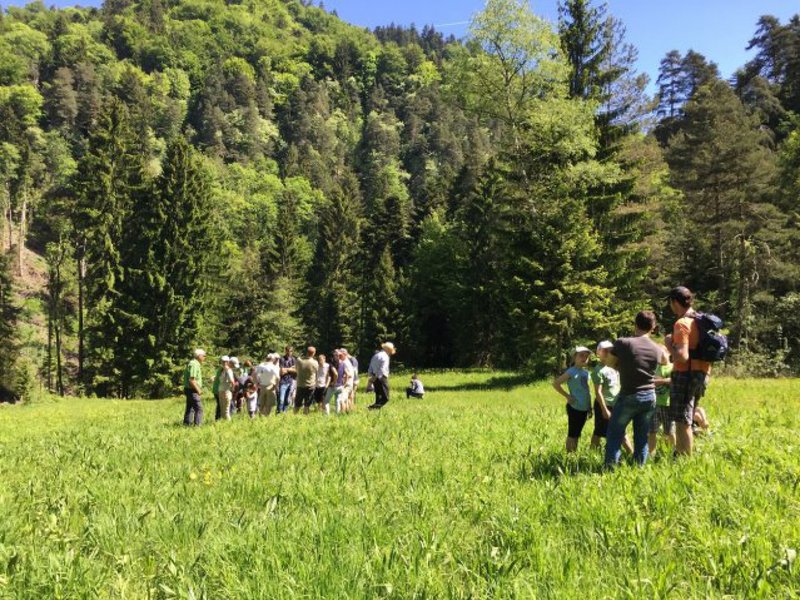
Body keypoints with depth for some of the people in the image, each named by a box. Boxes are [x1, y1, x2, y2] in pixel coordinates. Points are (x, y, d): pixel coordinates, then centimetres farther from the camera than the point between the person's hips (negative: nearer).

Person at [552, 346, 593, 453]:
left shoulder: (586, 372, 10)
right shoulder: (571, 371, -13)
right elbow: (555, 384, -17)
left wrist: (590, 407, 18)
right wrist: (567, 396, -14)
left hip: (584, 409, 7)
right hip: (574, 408, -7)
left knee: (577, 434, 16)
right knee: (572, 435, 1)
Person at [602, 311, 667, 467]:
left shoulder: (623, 343, -14)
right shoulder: (656, 349, -2)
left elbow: (609, 362, 0)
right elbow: (665, 360, 21)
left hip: (628, 397, -4)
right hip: (649, 397, 4)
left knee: (615, 434, 7)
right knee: (642, 437, 12)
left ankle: (610, 467, 5)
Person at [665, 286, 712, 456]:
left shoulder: (682, 323, -16)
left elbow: (682, 357, -25)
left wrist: (668, 344, -10)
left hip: (685, 375, -9)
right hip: (701, 374, 9)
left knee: (682, 422, -3)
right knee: (685, 420, 19)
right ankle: (680, 454, 29)